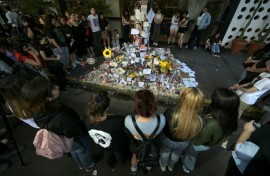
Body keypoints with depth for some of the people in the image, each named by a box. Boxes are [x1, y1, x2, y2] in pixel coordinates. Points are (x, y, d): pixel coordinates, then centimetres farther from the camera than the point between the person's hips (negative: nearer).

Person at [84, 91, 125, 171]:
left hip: (102, 145, 3)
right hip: (116, 146, -2)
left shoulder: (87, 120, -35)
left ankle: (111, 166, 71)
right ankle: (121, 162, 71)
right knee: (118, 154, 36)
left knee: (108, 154, 39)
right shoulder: (117, 121, -49)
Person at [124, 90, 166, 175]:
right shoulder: (161, 119, -40)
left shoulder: (129, 120, -43)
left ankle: (134, 170, 69)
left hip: (136, 144, 0)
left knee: (135, 156, 36)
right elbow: (158, 133, -15)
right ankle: (148, 168, 71)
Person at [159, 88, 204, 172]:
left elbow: (162, 124, -19)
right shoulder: (199, 121, -34)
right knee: (176, 154, 35)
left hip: (167, 140, -1)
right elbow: (194, 135, -11)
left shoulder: (170, 113, -42)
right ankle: (171, 166, 65)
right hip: (183, 143, 2)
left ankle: (163, 166, 62)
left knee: (165, 152, 33)